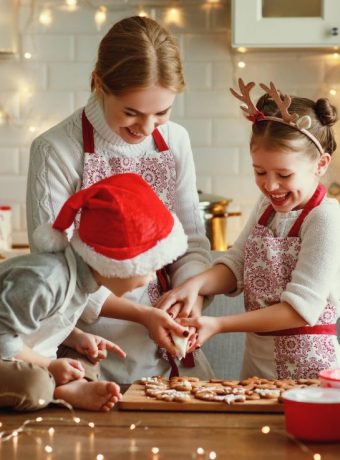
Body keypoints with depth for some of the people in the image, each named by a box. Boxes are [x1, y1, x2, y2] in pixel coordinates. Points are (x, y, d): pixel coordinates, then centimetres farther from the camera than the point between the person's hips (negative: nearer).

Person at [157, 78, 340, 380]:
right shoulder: (267, 207, 7)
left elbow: (301, 308, -21)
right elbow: (236, 266, 5)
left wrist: (219, 326, -23)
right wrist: (197, 284, -17)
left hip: (308, 367, -6)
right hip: (257, 361, 6)